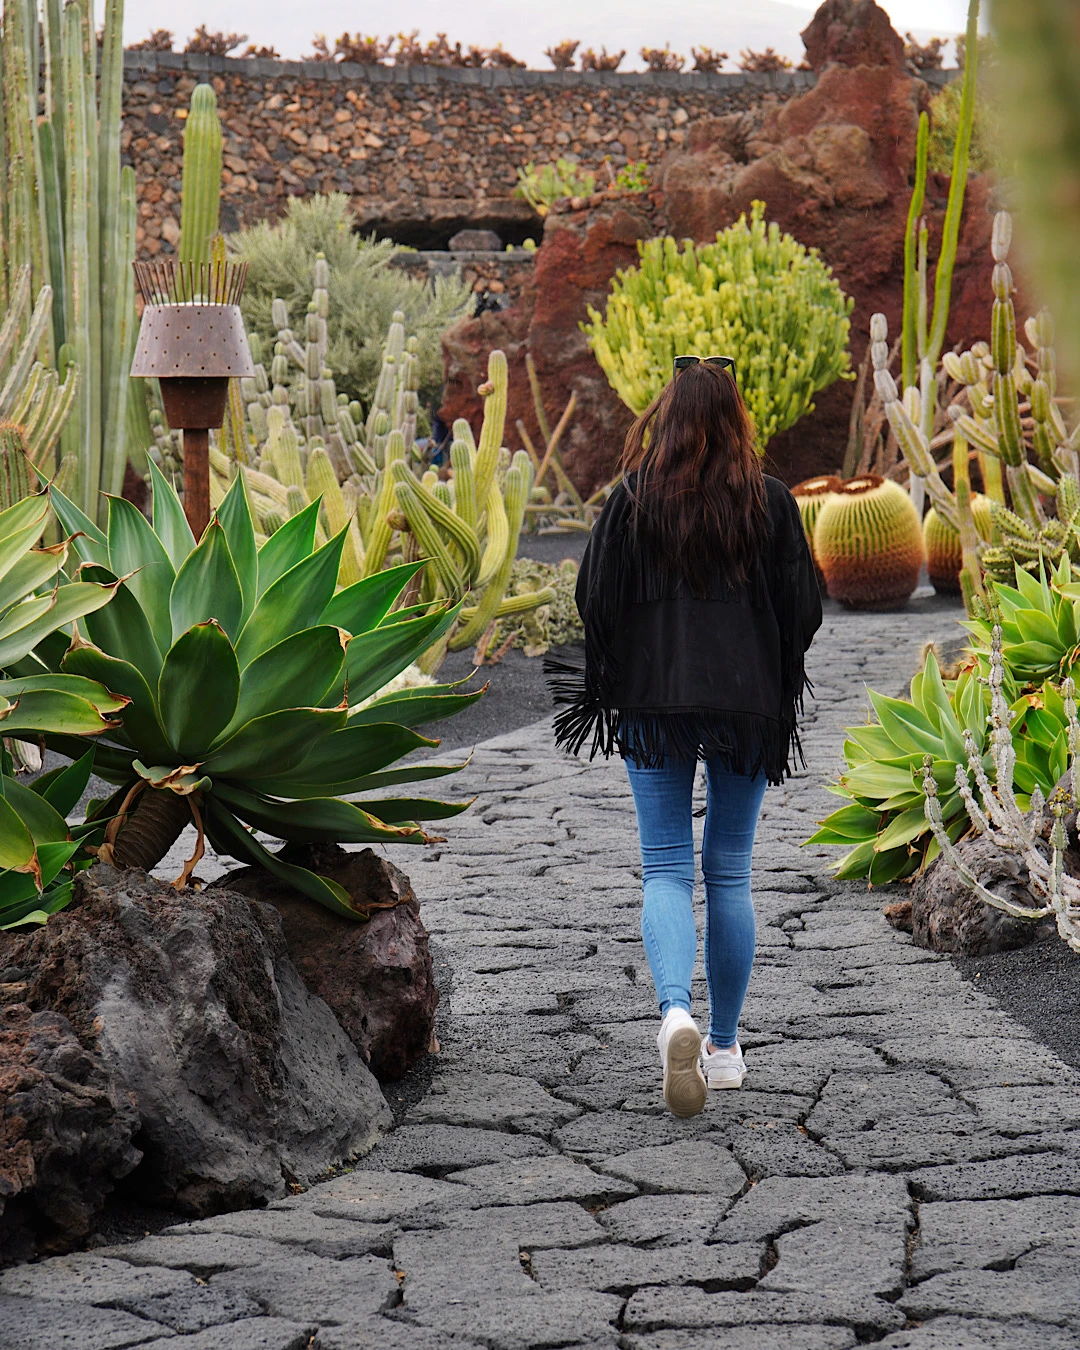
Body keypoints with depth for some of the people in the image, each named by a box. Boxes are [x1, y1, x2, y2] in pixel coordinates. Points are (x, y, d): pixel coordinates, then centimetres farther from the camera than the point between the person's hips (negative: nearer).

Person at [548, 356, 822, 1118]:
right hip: (749, 703, 1)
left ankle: (676, 1012, -24)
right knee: (730, 872, 10)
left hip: (656, 703, -1)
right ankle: (725, 1046, 16)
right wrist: (778, 696, 15)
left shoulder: (633, 499, -3)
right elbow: (803, 610, 1)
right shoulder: (770, 501, -1)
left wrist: (606, 690, 11)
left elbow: (597, 600, -2)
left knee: (666, 869, 2)